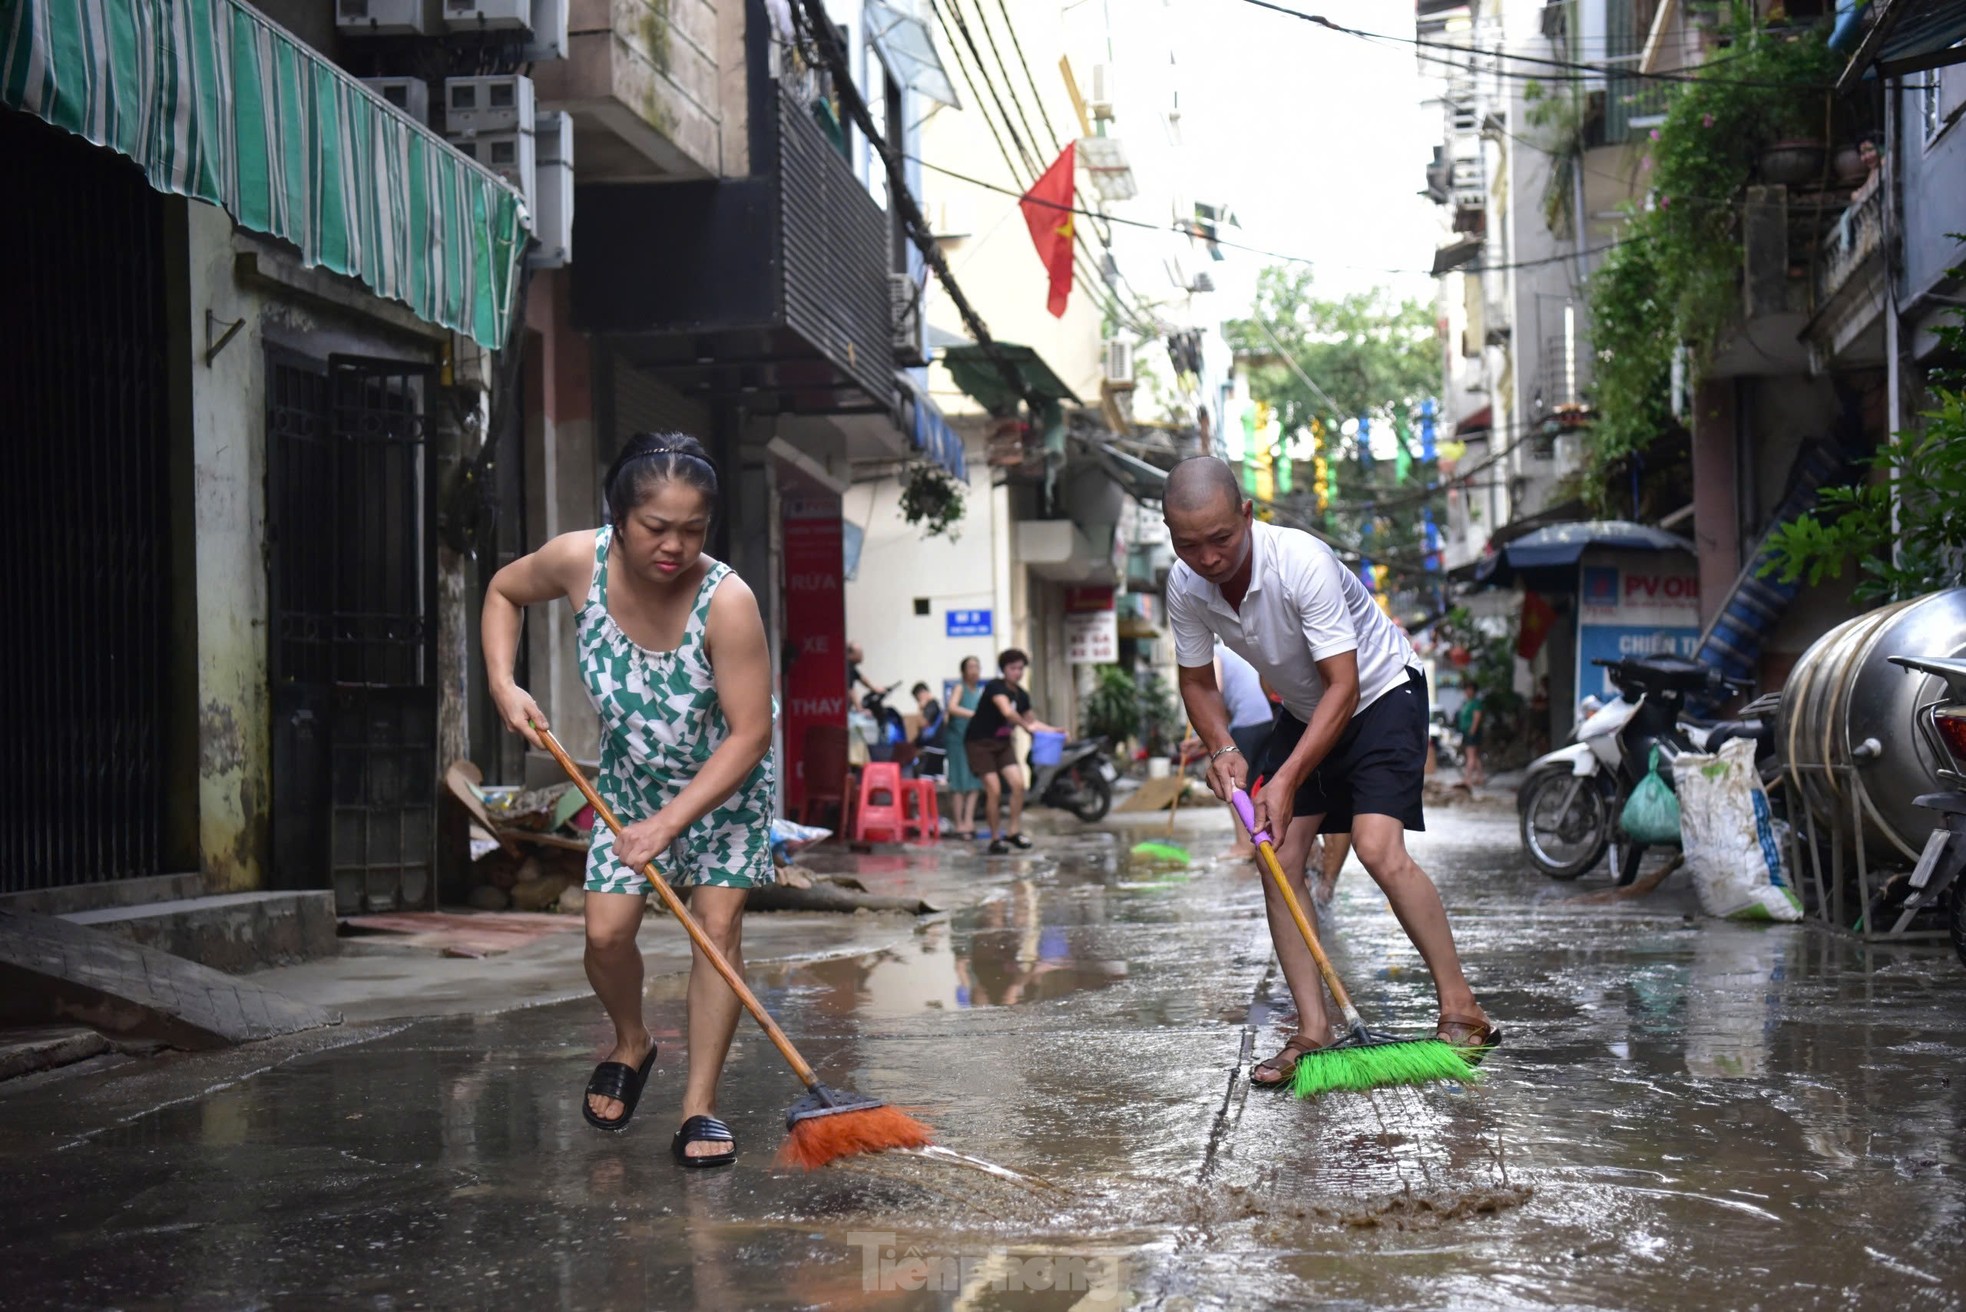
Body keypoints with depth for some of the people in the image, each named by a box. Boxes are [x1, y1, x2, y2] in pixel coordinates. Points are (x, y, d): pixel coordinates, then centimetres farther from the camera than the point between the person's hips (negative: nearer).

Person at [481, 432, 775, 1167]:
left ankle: (700, 1106, -2)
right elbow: (505, 591, 0)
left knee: (718, 927, -9)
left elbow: (750, 733, -33)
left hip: (724, 782, -3)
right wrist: (503, 685, -14)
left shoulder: (726, 601, -35)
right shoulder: (578, 561, -24)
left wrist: (668, 823, -37)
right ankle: (631, 1043, 26)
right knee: (605, 932, -5)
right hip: (630, 780, 3)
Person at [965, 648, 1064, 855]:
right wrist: (1027, 725, -35)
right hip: (980, 743, -6)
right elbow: (1007, 711, -35)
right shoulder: (995, 687, -19)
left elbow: (1031, 720, 14)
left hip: (1002, 743, 7)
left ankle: (1014, 832, 3)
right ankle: (995, 839, -1)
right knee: (994, 790, -13)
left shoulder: (1021, 695, 4)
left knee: (1018, 783, -9)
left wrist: (1051, 730, 0)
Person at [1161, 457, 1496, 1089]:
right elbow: (1197, 681, 2)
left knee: (1378, 848, -22)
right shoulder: (1185, 586, -14)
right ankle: (1313, 1030, -1)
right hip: (1304, 709, 7)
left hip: (1382, 690, -6)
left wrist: (1287, 780, -34)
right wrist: (1223, 748, -17)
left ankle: (1461, 1009, -11)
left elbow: (1343, 686, -31)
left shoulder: (1302, 562, -33)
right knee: (1277, 861, -6)